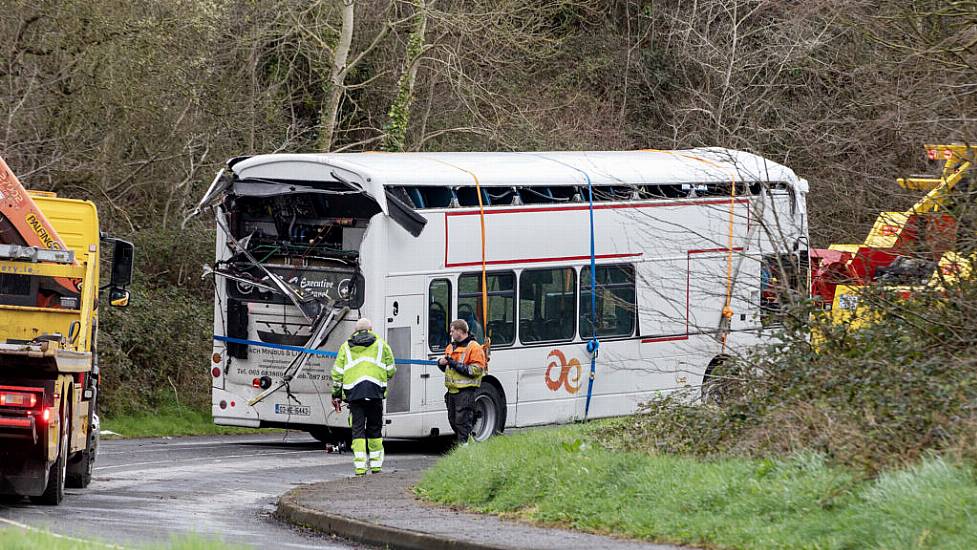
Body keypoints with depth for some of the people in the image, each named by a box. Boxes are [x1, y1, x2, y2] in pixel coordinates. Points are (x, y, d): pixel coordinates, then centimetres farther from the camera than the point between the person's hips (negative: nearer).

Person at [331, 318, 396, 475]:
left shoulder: (346, 347, 16)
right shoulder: (381, 345, 14)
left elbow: (337, 372, 12)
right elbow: (391, 370, 12)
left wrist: (336, 395, 16)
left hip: (354, 391, 0)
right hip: (375, 391, 0)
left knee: (358, 428, 0)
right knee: (374, 427, 11)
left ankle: (360, 465, -9)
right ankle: (376, 464, 14)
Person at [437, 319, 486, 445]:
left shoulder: (474, 348, -7)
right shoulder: (451, 347, 18)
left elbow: (476, 370, -15)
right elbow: (446, 367, 29)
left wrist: (456, 364, -18)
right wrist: (441, 363, 4)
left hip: (465, 391, -8)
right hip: (452, 391, 8)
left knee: (462, 421, -11)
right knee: (453, 420, 12)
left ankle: (464, 443, -10)